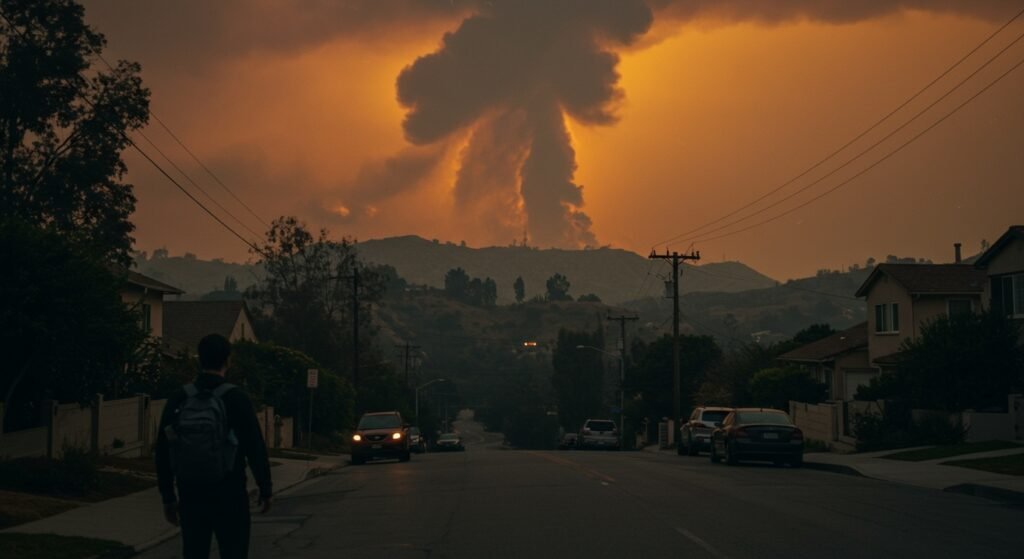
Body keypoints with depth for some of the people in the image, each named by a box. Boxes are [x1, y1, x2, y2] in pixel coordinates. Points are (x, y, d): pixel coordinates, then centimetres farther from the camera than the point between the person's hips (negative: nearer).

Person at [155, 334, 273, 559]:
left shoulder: (179, 399, 2)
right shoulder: (235, 398, -8)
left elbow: (163, 452, 4)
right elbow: (255, 448, -8)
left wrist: (168, 496, 12)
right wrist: (265, 490, 2)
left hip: (190, 498, 3)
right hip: (229, 498, -3)